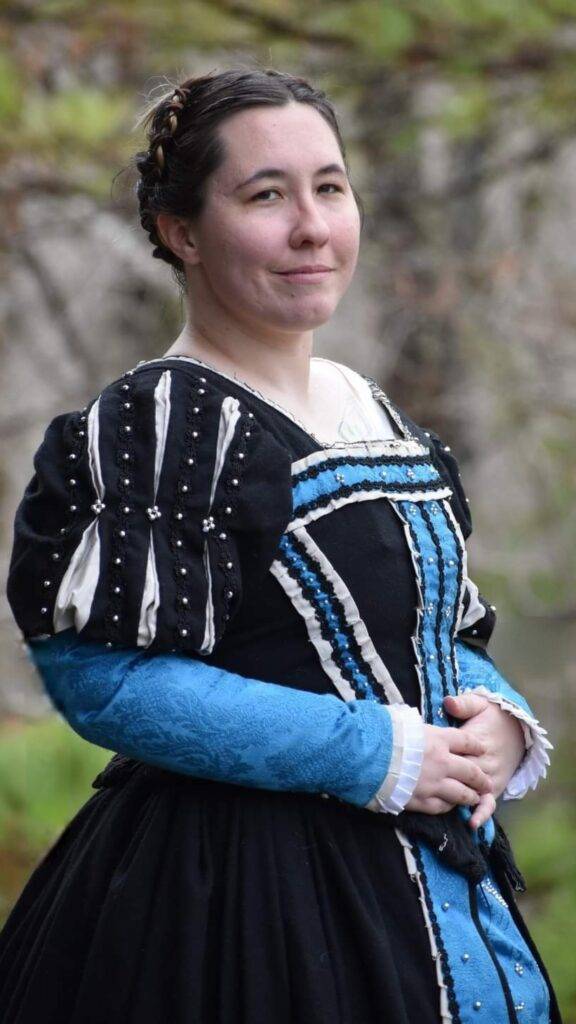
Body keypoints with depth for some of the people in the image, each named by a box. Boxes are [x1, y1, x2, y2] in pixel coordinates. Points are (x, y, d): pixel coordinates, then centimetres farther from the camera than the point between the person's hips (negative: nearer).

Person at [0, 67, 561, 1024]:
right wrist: (377, 756, -20)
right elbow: (106, 681, -21)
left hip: (433, 882, 7)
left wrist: (498, 721, -5)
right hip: (240, 902, -7)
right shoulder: (155, 425, -13)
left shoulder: (377, 417, 12)